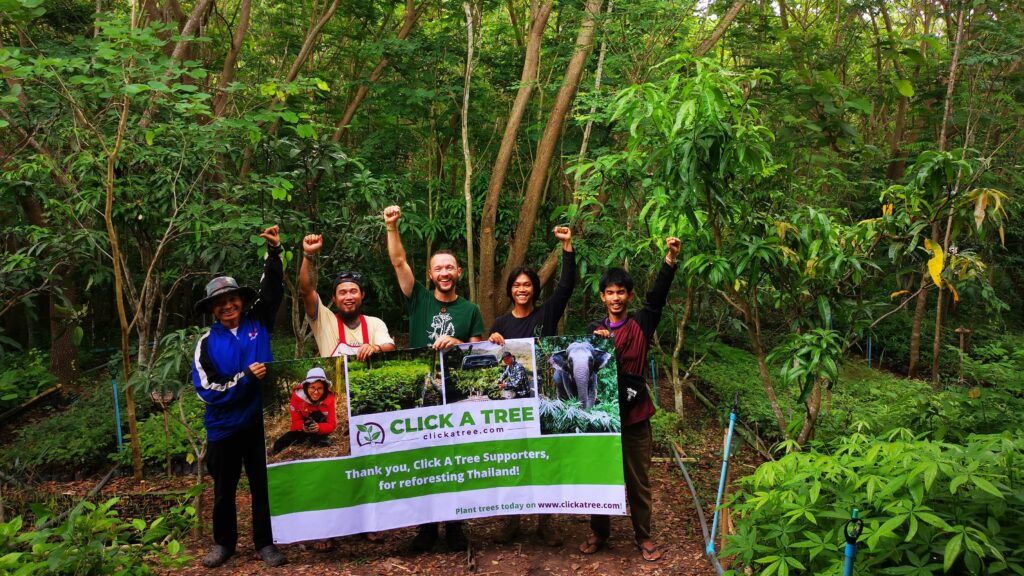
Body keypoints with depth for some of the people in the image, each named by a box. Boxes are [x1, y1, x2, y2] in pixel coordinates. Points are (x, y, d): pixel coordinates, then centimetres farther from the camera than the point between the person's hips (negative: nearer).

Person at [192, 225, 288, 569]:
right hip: (224, 427, 0)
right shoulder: (207, 344, -3)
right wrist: (245, 377, -18)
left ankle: (266, 543, 23)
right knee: (224, 490, 16)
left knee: (264, 485, 9)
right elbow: (206, 391, -8)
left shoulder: (258, 322, -1)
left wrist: (274, 251, -19)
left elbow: (273, 289, -6)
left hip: (260, 421, 0)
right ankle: (223, 543, 33)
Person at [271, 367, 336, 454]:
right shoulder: (298, 396, -28)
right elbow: (296, 421, -21)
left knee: (318, 415, -34)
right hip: (303, 429, 2)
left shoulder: (329, 399, -29)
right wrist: (303, 426, -45)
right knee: (279, 445, -13)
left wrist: (319, 427, -52)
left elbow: (332, 425, -30)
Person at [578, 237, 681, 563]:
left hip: (634, 415, -1)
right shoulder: (595, 329, 4)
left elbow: (657, 298, -15)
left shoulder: (641, 325, 0)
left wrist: (670, 261, -28)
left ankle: (644, 537, 24)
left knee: (638, 481, 9)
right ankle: (599, 533, 29)